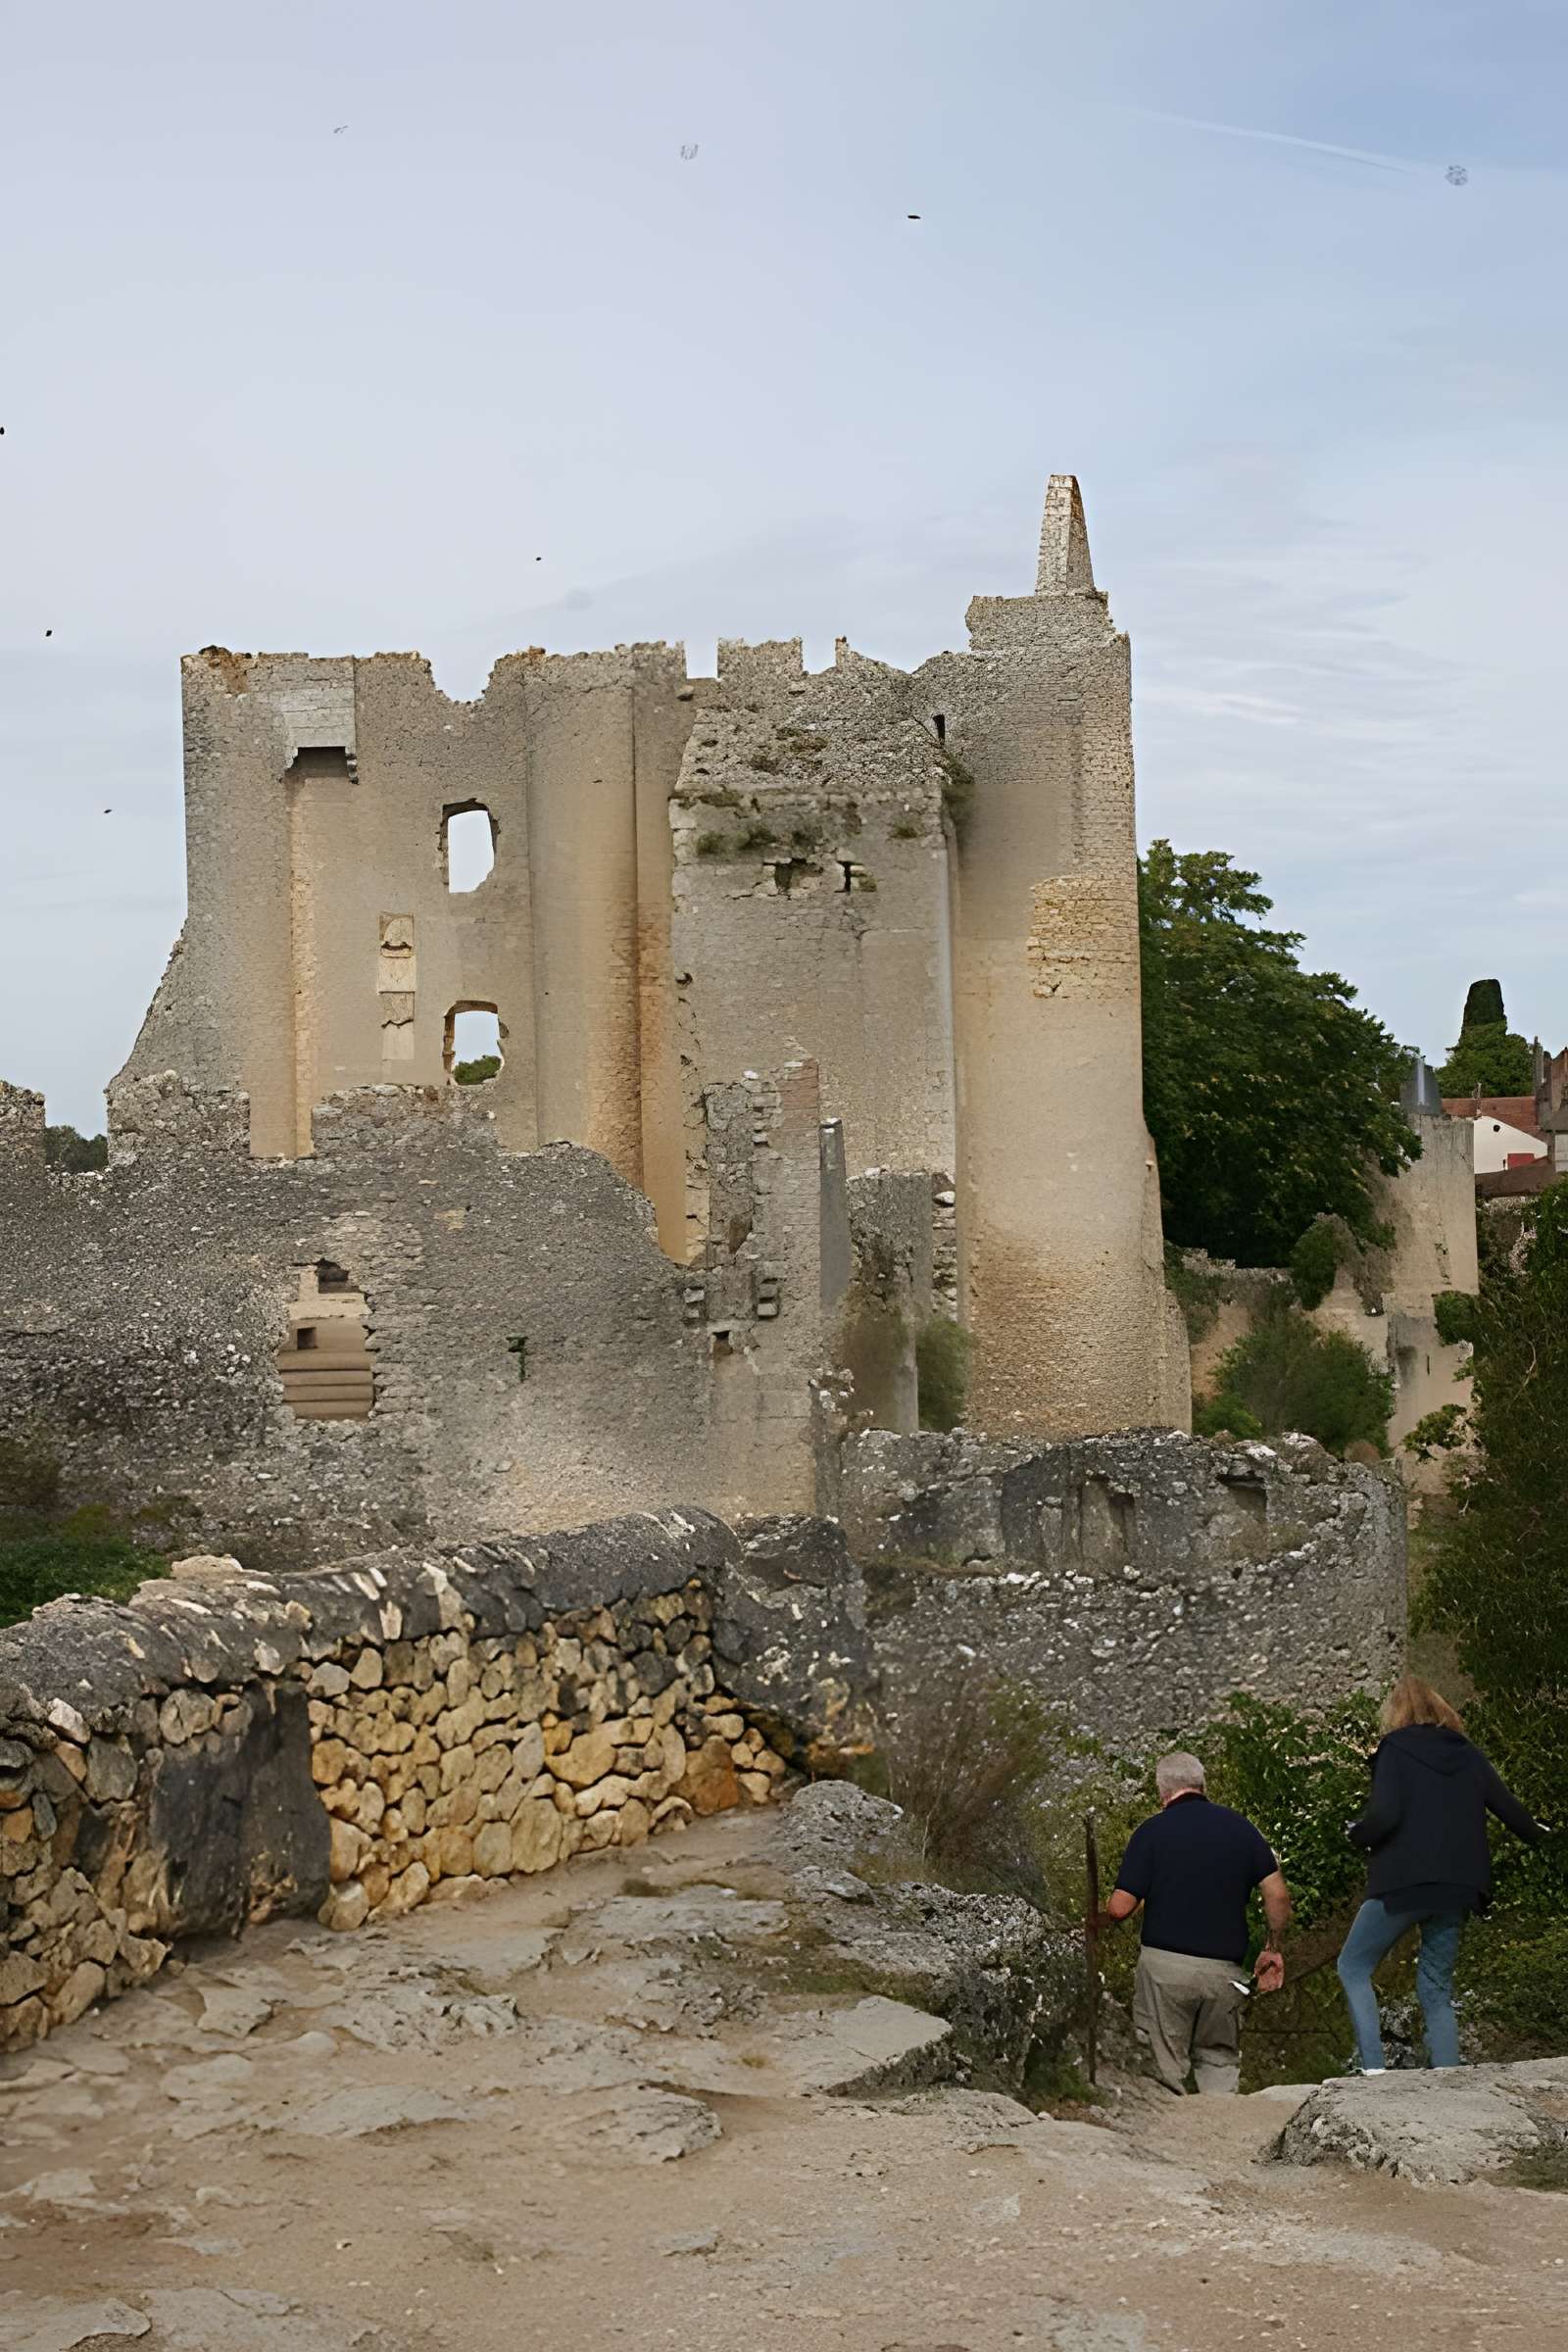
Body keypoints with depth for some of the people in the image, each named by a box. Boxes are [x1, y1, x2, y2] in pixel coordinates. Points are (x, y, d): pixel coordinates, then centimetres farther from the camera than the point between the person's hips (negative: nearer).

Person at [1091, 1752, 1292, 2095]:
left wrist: (1095, 1922, 15)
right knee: (1220, 2060, 15)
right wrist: (1273, 1948, 14)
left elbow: (1121, 1908, -6)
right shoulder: (1240, 1827, 6)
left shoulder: (1151, 1832, -2)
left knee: (1165, 2069, 4)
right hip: (1224, 1970, 3)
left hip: (1165, 1964, -3)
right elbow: (1278, 1894, 2)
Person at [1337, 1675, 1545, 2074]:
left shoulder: (1396, 1750, -5)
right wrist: (1536, 1834, 35)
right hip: (1457, 1888, 5)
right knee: (1437, 1991, 14)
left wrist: (1358, 1833, 3)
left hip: (1403, 1884, -5)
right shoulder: (1468, 1756, 10)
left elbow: (1385, 1816, -18)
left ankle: (1373, 2068, -6)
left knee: (1353, 1966, 9)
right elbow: (1508, 1807, 13)